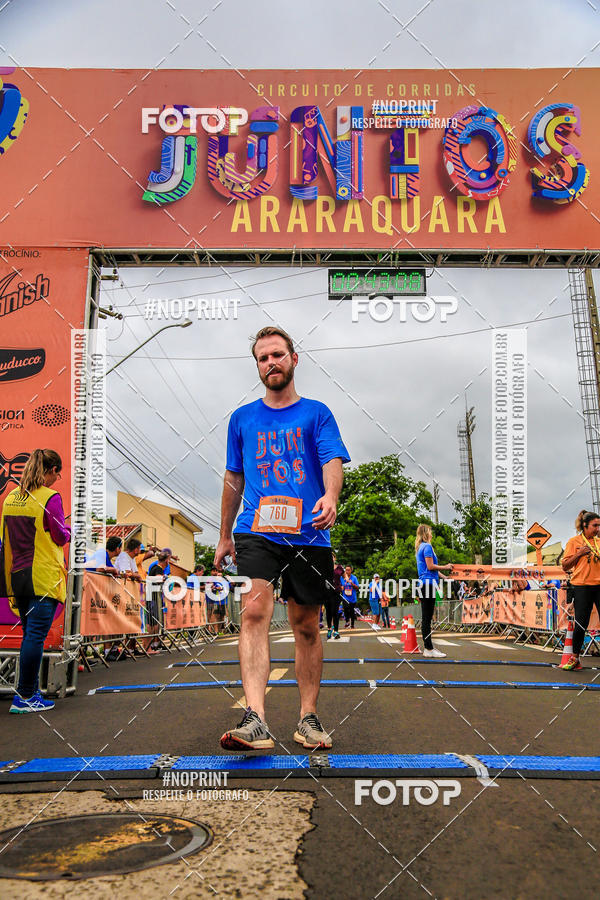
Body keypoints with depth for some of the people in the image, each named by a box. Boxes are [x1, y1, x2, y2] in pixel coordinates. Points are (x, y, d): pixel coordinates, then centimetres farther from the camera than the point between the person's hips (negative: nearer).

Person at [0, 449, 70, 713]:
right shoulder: (50, 498, -12)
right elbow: (60, 537, -9)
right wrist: (67, 530, 12)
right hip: (44, 576, -7)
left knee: (30, 635, 16)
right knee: (36, 636, -2)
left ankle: (29, 691, 22)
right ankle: (25, 697, 2)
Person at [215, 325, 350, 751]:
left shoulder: (317, 413, 9)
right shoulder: (243, 418, 16)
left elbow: (333, 461, -5)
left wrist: (330, 497, -27)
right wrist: (224, 536, 23)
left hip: (308, 535, 0)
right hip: (256, 532, 1)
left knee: (306, 626, 6)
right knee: (256, 610, -19)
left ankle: (308, 718, 19)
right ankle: (255, 720, -25)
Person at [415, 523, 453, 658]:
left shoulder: (420, 547, 20)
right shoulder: (427, 546, -9)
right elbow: (430, 566, -16)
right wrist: (446, 567, -5)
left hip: (424, 583, 10)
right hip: (429, 583, -10)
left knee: (426, 617, 11)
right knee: (427, 618, -9)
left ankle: (427, 647, 15)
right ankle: (429, 649, -9)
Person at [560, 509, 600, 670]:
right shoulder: (574, 542, 4)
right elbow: (565, 566, 1)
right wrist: (579, 554, -12)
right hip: (581, 586, -3)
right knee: (581, 624, -1)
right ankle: (574, 658, 12)